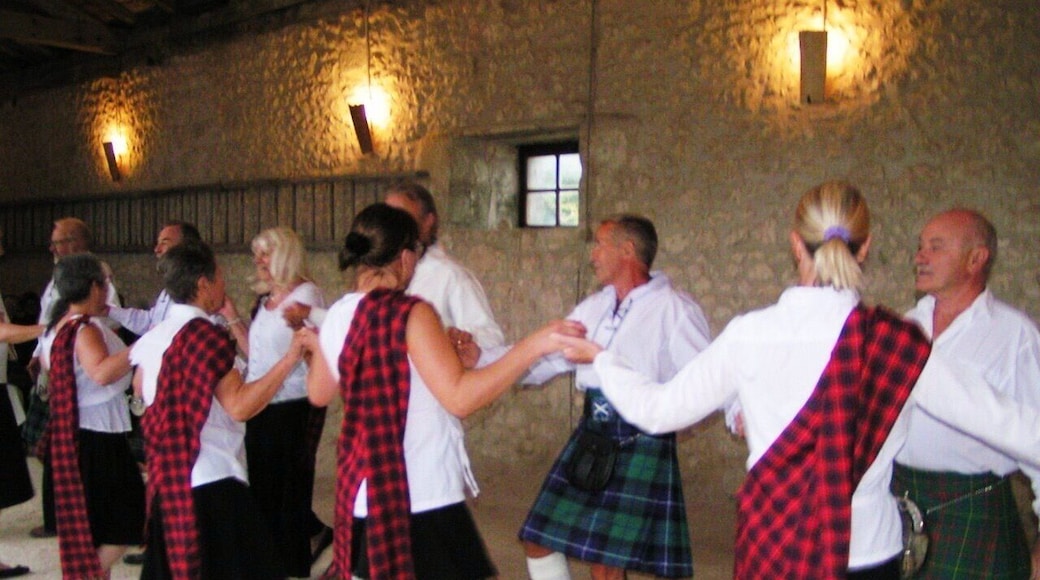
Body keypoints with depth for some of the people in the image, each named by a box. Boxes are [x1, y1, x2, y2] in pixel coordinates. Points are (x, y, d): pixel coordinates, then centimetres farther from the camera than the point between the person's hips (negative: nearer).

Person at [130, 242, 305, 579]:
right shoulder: (206, 335, -16)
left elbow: (140, 391, 26)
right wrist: (290, 358, -24)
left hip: (168, 482, 9)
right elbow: (240, 406, -23)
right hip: (213, 482, -9)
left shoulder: (153, 337, 7)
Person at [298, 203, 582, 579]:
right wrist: (535, 345, -24)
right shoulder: (411, 313, -16)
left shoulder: (337, 315, 5)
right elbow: (459, 397, -25)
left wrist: (316, 348, 40)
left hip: (363, 491, 8)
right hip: (421, 498, -8)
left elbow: (319, 393, 20)